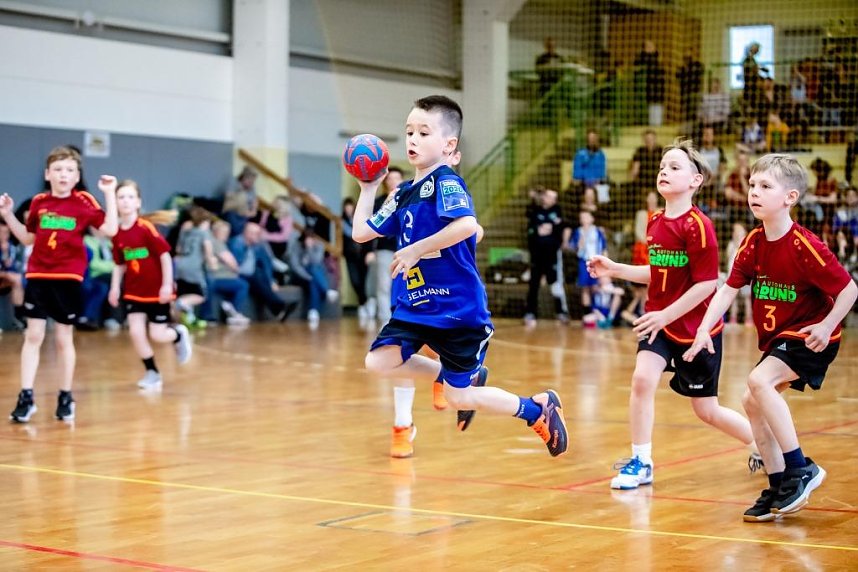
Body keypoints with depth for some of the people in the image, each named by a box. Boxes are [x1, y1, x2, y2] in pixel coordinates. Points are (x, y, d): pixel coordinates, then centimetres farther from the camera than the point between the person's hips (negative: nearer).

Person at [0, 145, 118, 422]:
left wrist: (110, 194, -16)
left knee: (64, 338, 6)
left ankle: (65, 397, 18)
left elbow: (110, 230, -15)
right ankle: (26, 398, 3)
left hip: (68, 278, -2)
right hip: (37, 277, 2)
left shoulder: (84, 202, -5)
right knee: (33, 336, 1)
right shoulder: (38, 202, 5)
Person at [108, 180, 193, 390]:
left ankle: (179, 335, 33)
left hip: (156, 290, -4)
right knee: (136, 332, -6)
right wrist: (115, 287, -2)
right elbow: (119, 264, 9)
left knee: (157, 335, -2)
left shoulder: (146, 228, -17)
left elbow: (165, 255, -15)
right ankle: (152, 373, 11)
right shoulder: (117, 234, -2)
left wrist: (167, 284, -17)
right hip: (133, 291, 4)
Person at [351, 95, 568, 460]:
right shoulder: (403, 193, 10)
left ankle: (538, 409, 22)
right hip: (414, 305, 7)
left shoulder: (445, 182, -14)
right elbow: (361, 232, 17)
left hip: (457, 308, -7)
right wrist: (368, 188, 16)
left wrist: (415, 250, -27)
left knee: (459, 398, -2)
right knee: (379, 361, -11)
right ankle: (457, 375, 12)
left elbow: (467, 225, -33)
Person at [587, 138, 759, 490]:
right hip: (660, 323, 5)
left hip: (695, 327, -5)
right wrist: (614, 269, 6)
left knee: (707, 410, 7)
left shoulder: (697, 226, -19)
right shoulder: (655, 223, 3)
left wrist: (666, 315, -23)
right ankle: (641, 462, -5)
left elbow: (707, 283, -20)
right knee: (642, 379, -18)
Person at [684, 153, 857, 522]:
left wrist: (827, 326, -26)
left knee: (759, 381, -27)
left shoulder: (805, 246, -22)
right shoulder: (753, 243, -1)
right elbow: (728, 289, 0)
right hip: (776, 337, 8)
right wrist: (704, 329, -12)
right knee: (752, 403, 4)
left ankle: (801, 469, -17)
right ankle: (780, 488, 16)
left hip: (808, 336, -8)